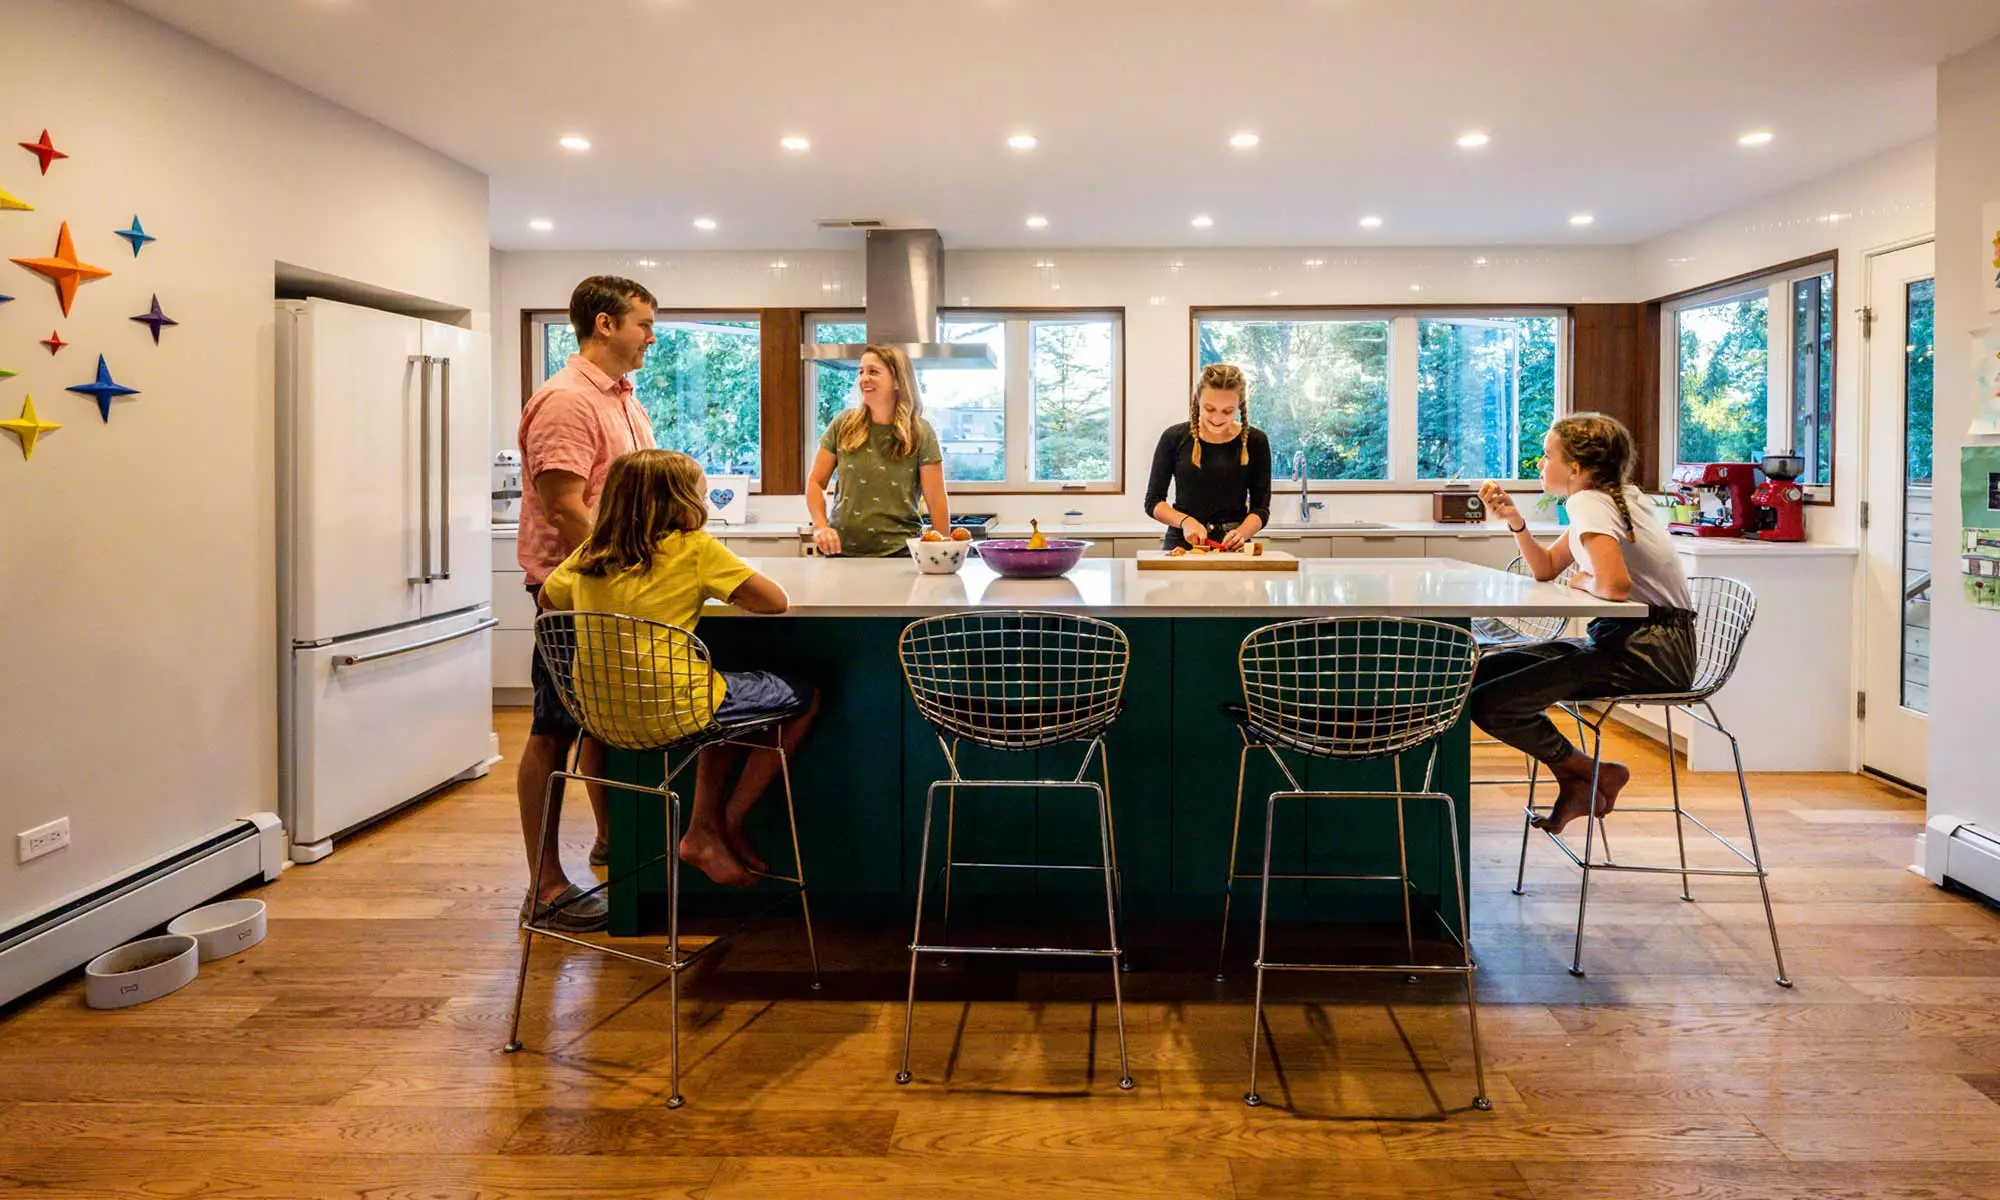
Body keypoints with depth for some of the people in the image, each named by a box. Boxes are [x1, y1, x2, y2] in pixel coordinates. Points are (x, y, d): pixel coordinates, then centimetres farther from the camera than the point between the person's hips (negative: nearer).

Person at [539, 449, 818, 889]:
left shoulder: (590, 553, 7)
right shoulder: (695, 548, -10)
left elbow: (548, 599, 24)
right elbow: (775, 601, -10)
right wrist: (727, 585, 9)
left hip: (599, 712, 7)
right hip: (670, 711, -7)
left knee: (726, 688, 33)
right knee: (805, 696, 13)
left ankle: (704, 828, 24)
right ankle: (730, 824, 18)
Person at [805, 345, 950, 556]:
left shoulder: (920, 433, -4)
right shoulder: (843, 425, 2)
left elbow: (937, 501, -5)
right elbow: (815, 482, 6)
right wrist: (821, 527, -10)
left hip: (899, 552, -2)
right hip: (842, 550, 2)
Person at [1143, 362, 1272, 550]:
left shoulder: (1255, 441, 3)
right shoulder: (1174, 438, 2)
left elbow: (1261, 507, 4)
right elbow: (1153, 501, 6)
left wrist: (1242, 533, -15)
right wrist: (1184, 521, -12)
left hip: (1232, 547, 0)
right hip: (1182, 542, 0)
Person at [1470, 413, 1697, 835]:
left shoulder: (1589, 503, -14)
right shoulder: (1616, 497, 16)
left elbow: (1615, 585, -30)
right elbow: (1546, 568, 21)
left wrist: (1582, 581, -9)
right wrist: (1515, 521, 7)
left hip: (1648, 653, -10)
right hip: (1633, 641, 10)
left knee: (1488, 704, -18)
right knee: (1486, 672, 9)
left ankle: (1592, 775, 3)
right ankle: (1575, 783, 11)